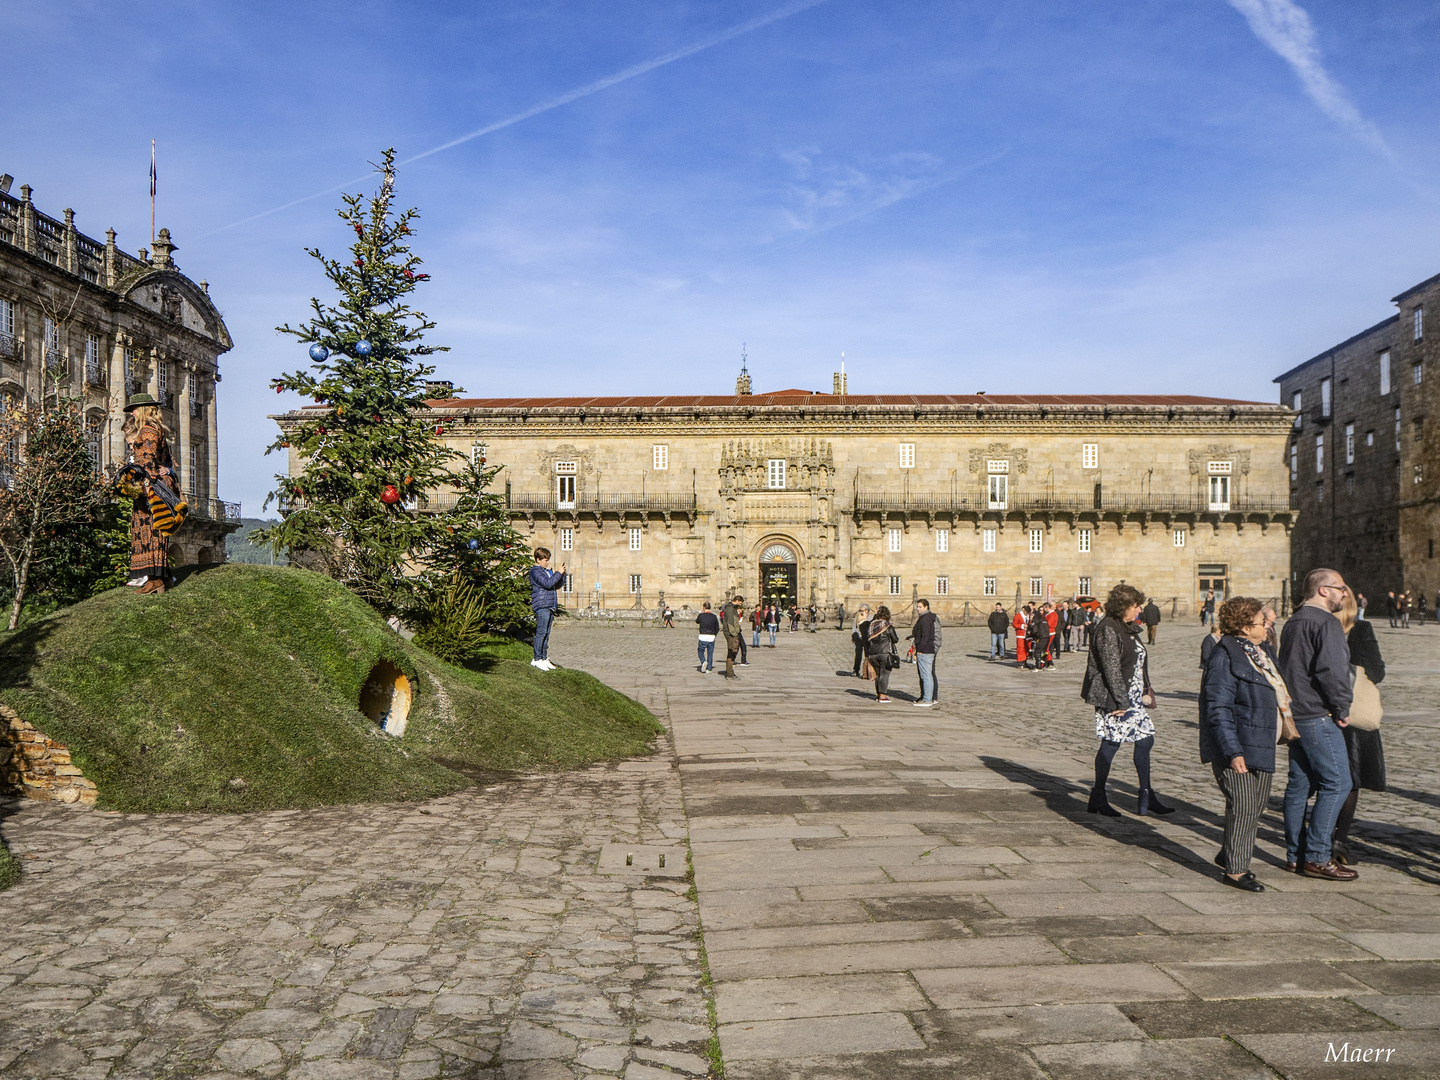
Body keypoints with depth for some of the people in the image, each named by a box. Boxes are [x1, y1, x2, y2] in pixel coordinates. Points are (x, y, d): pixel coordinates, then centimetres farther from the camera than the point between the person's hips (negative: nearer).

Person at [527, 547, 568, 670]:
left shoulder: (548, 571, 21)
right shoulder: (535, 571, -7)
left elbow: (557, 585, 25)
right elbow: (547, 583, -20)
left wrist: (563, 574, 9)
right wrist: (558, 573, -14)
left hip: (550, 606, 9)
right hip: (541, 606, -9)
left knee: (546, 633, 10)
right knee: (541, 632, -8)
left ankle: (544, 658, 14)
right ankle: (537, 659, -4)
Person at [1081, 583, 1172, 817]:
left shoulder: (1129, 628, 14)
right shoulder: (1108, 630, -16)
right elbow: (1111, 668, -20)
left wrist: (1146, 692, 15)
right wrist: (1120, 701, -20)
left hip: (1133, 697, 10)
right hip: (1113, 698, -10)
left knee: (1145, 740, 8)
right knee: (1111, 744, -2)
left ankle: (1146, 797, 16)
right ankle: (1098, 798, 10)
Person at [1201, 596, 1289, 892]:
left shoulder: (1263, 651, 12)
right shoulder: (1225, 656, -16)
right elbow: (1218, 709, -19)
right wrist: (1233, 751, -23)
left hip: (1262, 746, 9)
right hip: (1237, 748, -9)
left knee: (1257, 805, 15)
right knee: (1243, 806, -6)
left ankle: (1230, 854, 32)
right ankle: (1235, 870, 5)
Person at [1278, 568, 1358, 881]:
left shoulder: (1293, 622, 17)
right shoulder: (1326, 622, -13)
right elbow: (1332, 670, -22)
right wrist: (1342, 709, -10)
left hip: (1295, 714, 10)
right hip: (1318, 716, -10)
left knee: (1299, 783, 12)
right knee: (1337, 782, -5)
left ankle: (1295, 854, 18)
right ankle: (1316, 857, -4)